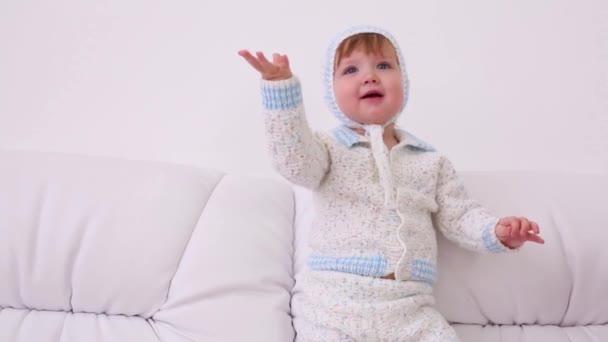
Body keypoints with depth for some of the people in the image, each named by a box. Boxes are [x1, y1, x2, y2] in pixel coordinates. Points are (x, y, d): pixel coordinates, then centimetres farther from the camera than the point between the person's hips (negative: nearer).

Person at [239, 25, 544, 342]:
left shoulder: (430, 161, 14)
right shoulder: (330, 148, 5)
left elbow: (459, 215, 14)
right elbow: (295, 160, -16)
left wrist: (497, 232, -6)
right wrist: (281, 89, -28)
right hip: (336, 303, -2)